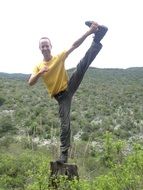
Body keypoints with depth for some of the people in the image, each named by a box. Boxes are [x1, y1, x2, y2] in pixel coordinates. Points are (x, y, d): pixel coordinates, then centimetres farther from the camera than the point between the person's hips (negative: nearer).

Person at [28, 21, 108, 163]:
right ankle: (64, 154, 8)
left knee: (81, 66, -24)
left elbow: (74, 45, -13)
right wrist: (39, 74, -29)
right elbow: (30, 83, -9)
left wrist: (88, 32, -25)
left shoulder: (60, 57, -2)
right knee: (65, 124, -2)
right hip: (60, 97, 1)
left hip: (69, 87, 0)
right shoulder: (38, 66, 2)